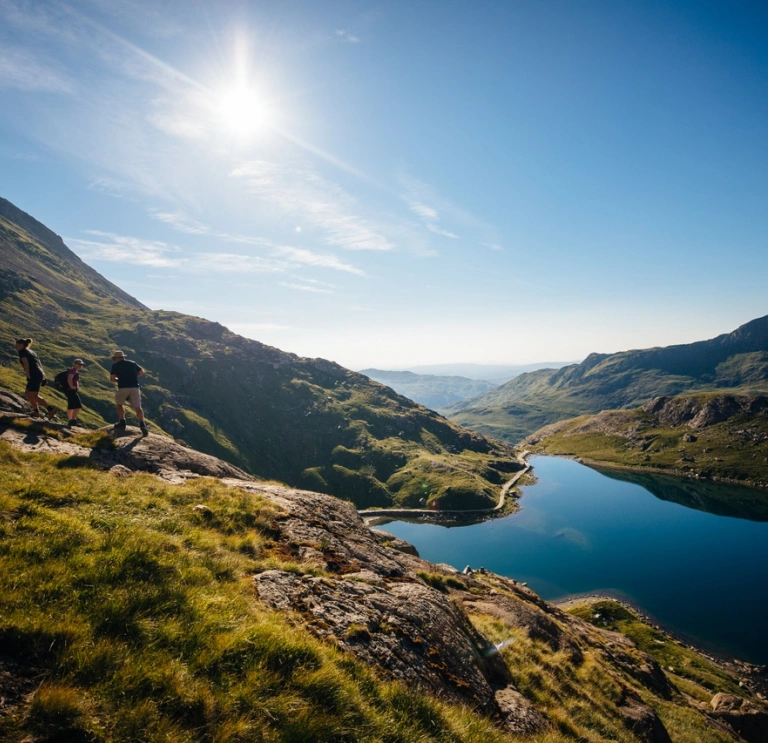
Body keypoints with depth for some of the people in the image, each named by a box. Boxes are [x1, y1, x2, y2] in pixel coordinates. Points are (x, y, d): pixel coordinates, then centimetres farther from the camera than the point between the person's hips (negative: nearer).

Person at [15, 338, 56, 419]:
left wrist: (27, 375, -15)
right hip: (40, 374, 9)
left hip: (34, 375, -9)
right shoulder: (32, 352, 25)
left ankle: (51, 409, -19)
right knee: (27, 393, 16)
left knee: (34, 396, -11)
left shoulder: (22, 352, 0)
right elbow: (40, 364, 23)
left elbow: (25, 363, -16)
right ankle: (36, 411, 13)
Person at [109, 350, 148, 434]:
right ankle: (142, 424, -15)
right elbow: (142, 372, 17)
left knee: (119, 404, 23)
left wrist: (118, 379, 20)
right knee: (138, 407, 1)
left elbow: (112, 378, 0)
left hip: (123, 388, -2)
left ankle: (122, 422, 18)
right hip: (135, 388, 2)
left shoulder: (115, 365, 6)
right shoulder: (133, 363, 15)